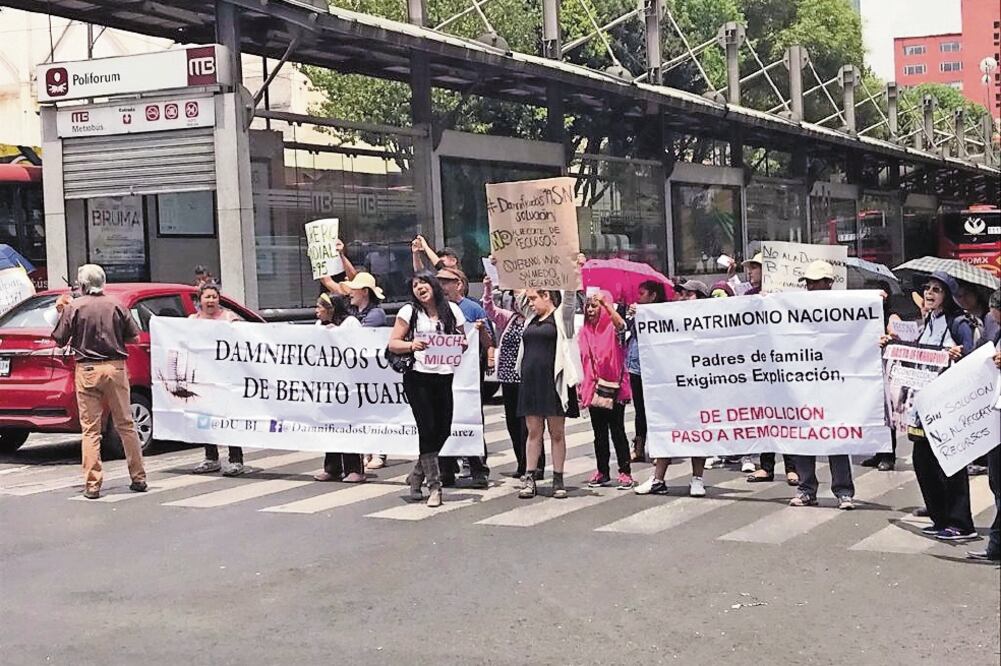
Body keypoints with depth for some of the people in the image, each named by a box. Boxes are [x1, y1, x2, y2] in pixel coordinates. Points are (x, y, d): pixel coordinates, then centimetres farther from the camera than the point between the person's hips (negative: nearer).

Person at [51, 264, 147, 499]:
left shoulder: (74, 307, -3)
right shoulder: (116, 306, 3)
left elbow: (60, 341, 0)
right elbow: (133, 337, 6)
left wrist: (62, 313, 12)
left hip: (87, 370, -2)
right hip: (116, 367, 2)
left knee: (90, 429, 1)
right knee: (126, 425, 10)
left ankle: (92, 485, -2)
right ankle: (138, 478, 13)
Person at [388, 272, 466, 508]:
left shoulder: (452, 310, 8)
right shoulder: (409, 312, 1)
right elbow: (393, 343, -1)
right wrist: (412, 345, -20)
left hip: (444, 376, 3)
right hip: (418, 377, -3)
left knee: (444, 430, 4)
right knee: (428, 429, -9)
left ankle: (417, 476, 25)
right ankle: (434, 486, 0)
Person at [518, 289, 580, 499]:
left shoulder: (559, 317, 1)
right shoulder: (531, 320, 16)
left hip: (553, 381, -5)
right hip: (531, 381, 5)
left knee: (557, 433, 2)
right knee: (534, 432, 6)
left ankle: (558, 481, 8)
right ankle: (530, 479, 7)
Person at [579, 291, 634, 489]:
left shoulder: (612, 329, -6)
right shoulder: (584, 333, 10)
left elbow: (621, 324, -31)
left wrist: (605, 303, -41)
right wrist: (580, 385, 13)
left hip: (613, 388, -5)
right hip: (593, 389, 5)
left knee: (617, 431, -2)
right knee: (599, 433, 11)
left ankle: (625, 472, 2)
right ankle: (602, 471, 18)